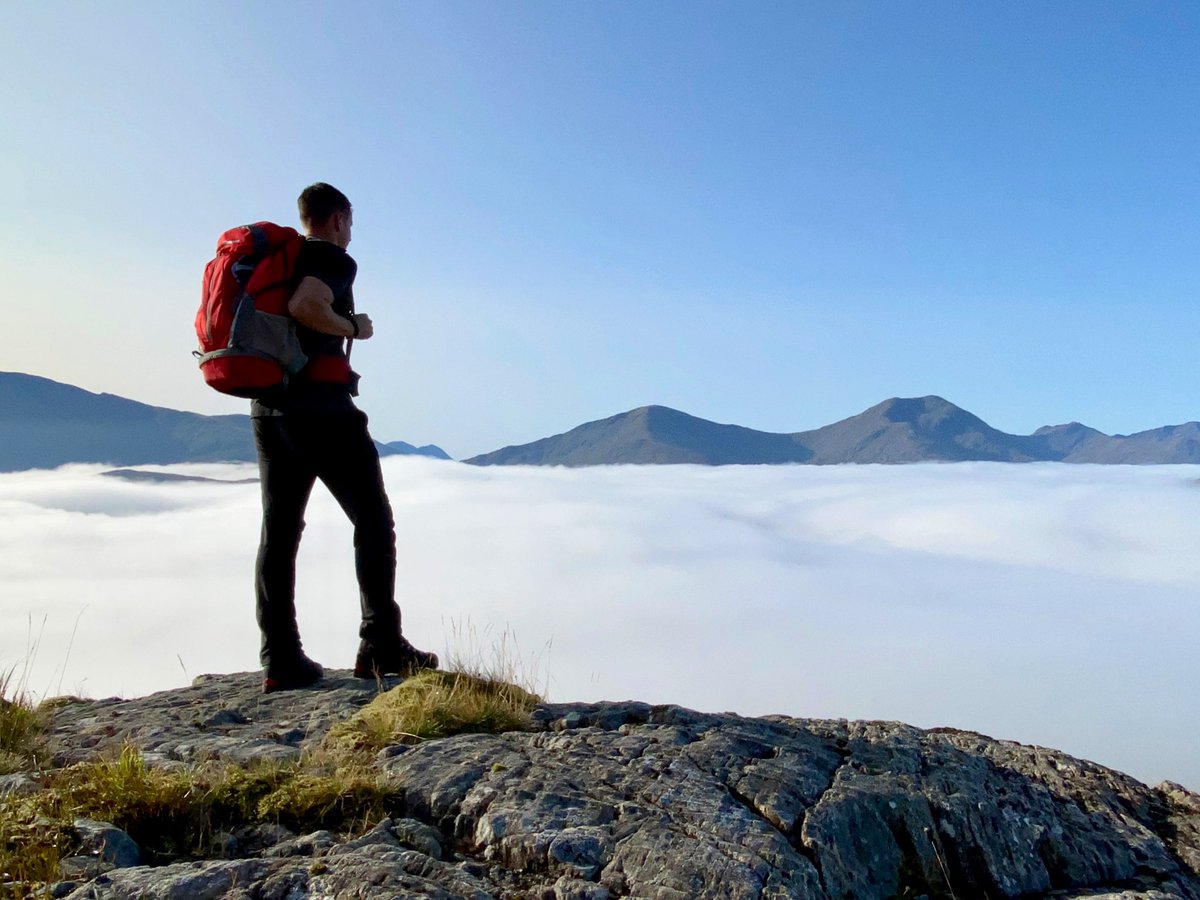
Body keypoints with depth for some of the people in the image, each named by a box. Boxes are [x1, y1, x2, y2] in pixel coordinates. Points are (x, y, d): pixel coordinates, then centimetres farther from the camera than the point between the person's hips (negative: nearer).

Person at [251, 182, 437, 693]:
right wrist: (353, 327, -8)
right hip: (321, 405, -8)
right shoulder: (334, 260, -4)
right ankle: (381, 646, -3)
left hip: (267, 407, 8)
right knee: (373, 520, 0)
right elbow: (304, 306, -23)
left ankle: (280, 661, 6)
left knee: (279, 531, 7)